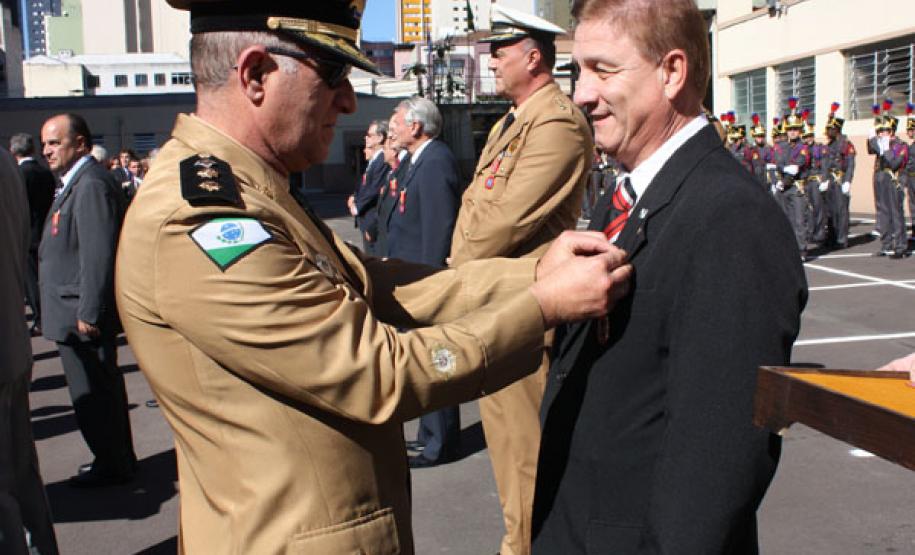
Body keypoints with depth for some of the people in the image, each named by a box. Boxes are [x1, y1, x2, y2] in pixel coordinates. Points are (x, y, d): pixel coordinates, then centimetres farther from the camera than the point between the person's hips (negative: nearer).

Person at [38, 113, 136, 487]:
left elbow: (97, 255, -24)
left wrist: (88, 313, -23)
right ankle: (118, 460, 31)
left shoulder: (91, 184, -18)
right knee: (102, 389, 18)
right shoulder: (76, 182, 16)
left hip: (83, 315, -11)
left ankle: (112, 466, 14)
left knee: (92, 395, 0)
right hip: (79, 310, 11)